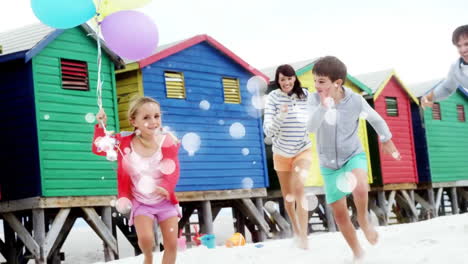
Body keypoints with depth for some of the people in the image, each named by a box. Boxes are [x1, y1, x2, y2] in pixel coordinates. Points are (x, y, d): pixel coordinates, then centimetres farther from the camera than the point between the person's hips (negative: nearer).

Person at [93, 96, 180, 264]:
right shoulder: (125, 143, -9)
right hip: (141, 202, 0)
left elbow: (173, 170, -20)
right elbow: (98, 148, 1)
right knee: (145, 237, -21)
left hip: (165, 200, 1)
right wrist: (101, 126, -13)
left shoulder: (167, 142, -13)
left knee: (172, 243, 0)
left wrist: (166, 187, -41)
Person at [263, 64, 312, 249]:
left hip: (303, 150, -1)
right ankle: (296, 230, 36)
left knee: (298, 189, -22)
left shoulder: (305, 95, -9)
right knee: (287, 195, 13)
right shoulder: (273, 98, -16)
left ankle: (304, 236, -21)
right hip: (281, 152, 1)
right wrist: (281, 116, -38)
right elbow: (268, 130, -23)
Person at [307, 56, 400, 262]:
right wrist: (324, 105, -42)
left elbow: (375, 119, 4)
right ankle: (357, 253, 28)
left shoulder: (355, 100, -15)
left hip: (354, 156, -2)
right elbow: (310, 128, -29)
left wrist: (386, 140, 17)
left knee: (360, 189, -35)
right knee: (339, 213, 7)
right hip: (329, 164, 2)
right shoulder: (314, 99, -14)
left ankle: (363, 219, -3)